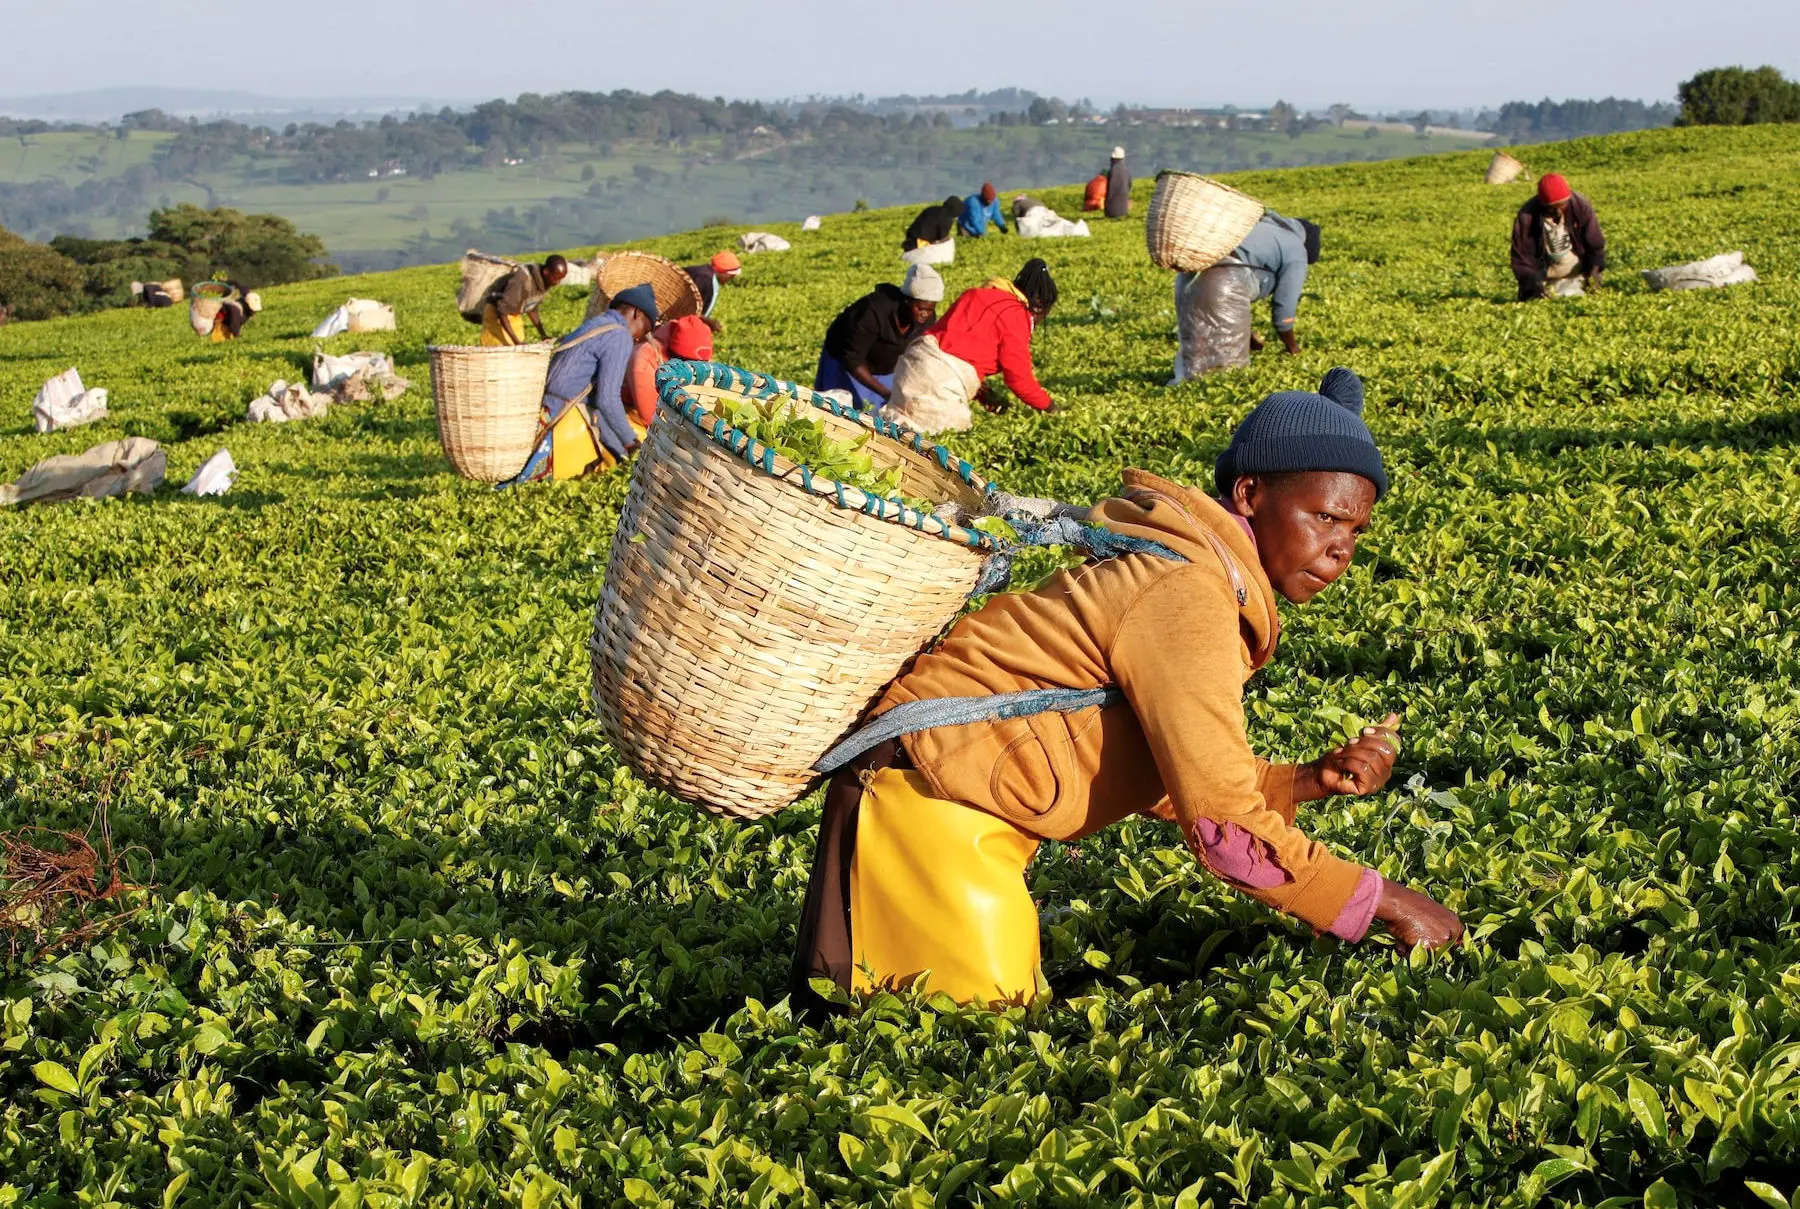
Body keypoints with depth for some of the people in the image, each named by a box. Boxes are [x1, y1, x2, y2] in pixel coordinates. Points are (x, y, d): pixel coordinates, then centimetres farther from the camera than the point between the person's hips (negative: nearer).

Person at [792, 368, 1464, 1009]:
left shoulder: (1216, 579, 10)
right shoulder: (1188, 596, -22)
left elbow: (1170, 779, 10)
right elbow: (1226, 829, -26)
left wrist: (1309, 782, -2)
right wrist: (1383, 901, -17)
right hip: (928, 791, -10)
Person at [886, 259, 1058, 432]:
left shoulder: (981, 295, 23)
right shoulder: (1015, 315, -3)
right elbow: (1019, 377, -3)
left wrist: (983, 395, 25)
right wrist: (1048, 405, 13)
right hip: (945, 377, -9)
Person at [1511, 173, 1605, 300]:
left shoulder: (1580, 205, -15)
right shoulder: (1526, 217, -20)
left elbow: (1595, 243, -6)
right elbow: (1520, 258, -14)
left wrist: (1594, 270, -21)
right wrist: (1534, 282, -28)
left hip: (1578, 277, 2)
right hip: (1547, 282, -1)